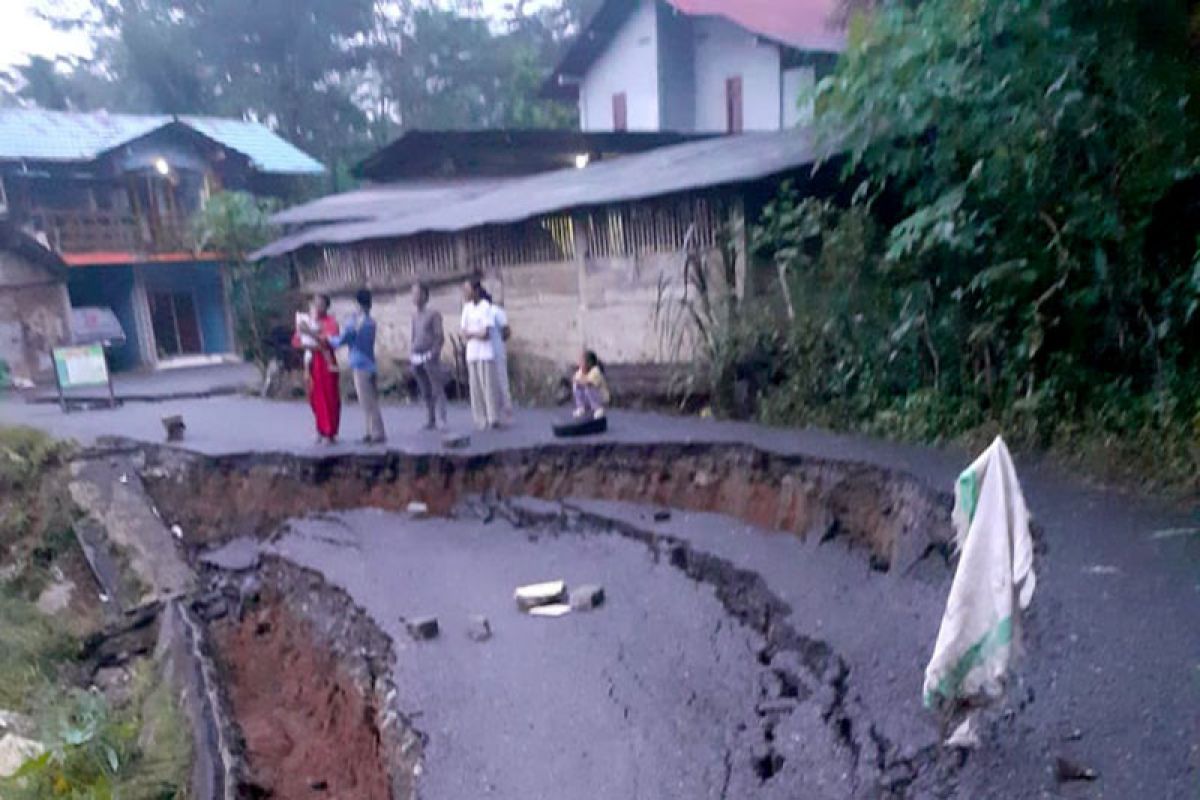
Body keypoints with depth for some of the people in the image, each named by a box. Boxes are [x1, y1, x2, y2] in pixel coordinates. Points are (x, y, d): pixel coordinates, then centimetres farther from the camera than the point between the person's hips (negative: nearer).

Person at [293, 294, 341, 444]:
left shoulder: (331, 322, -5)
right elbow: (295, 341, 6)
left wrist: (312, 334, -26)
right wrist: (308, 346, -12)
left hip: (326, 363, -5)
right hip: (311, 363, 5)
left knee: (329, 398, -2)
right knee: (315, 398, 8)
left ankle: (330, 433, 3)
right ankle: (321, 430, 21)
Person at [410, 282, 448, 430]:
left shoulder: (433, 314, -4)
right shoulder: (414, 315, 15)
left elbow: (440, 337, -8)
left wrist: (434, 352, -16)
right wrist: (411, 354, 11)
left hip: (430, 357, -7)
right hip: (417, 359, 7)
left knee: (437, 390, -8)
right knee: (425, 392, 10)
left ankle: (441, 421, -11)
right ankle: (431, 420, 17)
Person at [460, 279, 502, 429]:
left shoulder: (486, 307, -8)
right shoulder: (467, 307, 12)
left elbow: (486, 334, -12)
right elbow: (464, 333, 9)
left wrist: (471, 333, -2)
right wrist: (477, 334, -7)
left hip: (485, 354, -6)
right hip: (471, 353, 6)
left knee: (488, 385, -5)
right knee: (475, 387, 6)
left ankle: (493, 418, 1)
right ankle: (480, 420, 11)